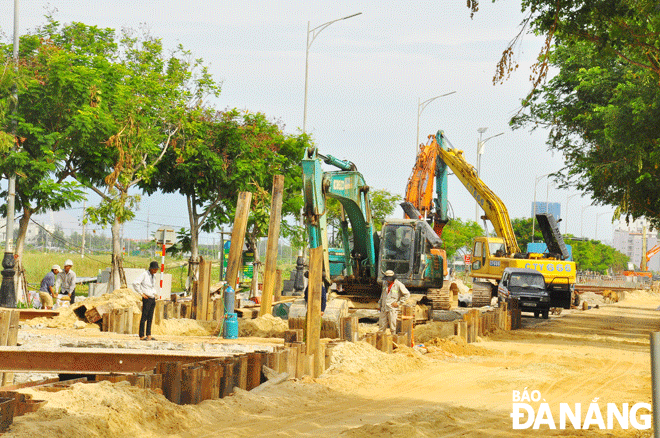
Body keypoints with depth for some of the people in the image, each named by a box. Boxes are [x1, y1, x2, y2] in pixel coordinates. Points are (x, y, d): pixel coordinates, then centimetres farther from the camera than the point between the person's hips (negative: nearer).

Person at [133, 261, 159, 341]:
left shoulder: (154, 276, 14)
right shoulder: (144, 274, -10)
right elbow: (135, 284, -16)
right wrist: (142, 294, -13)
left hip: (153, 299, 8)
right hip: (147, 298, -8)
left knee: (150, 317, 7)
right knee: (144, 317, -7)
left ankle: (148, 335, 10)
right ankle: (142, 336, -7)